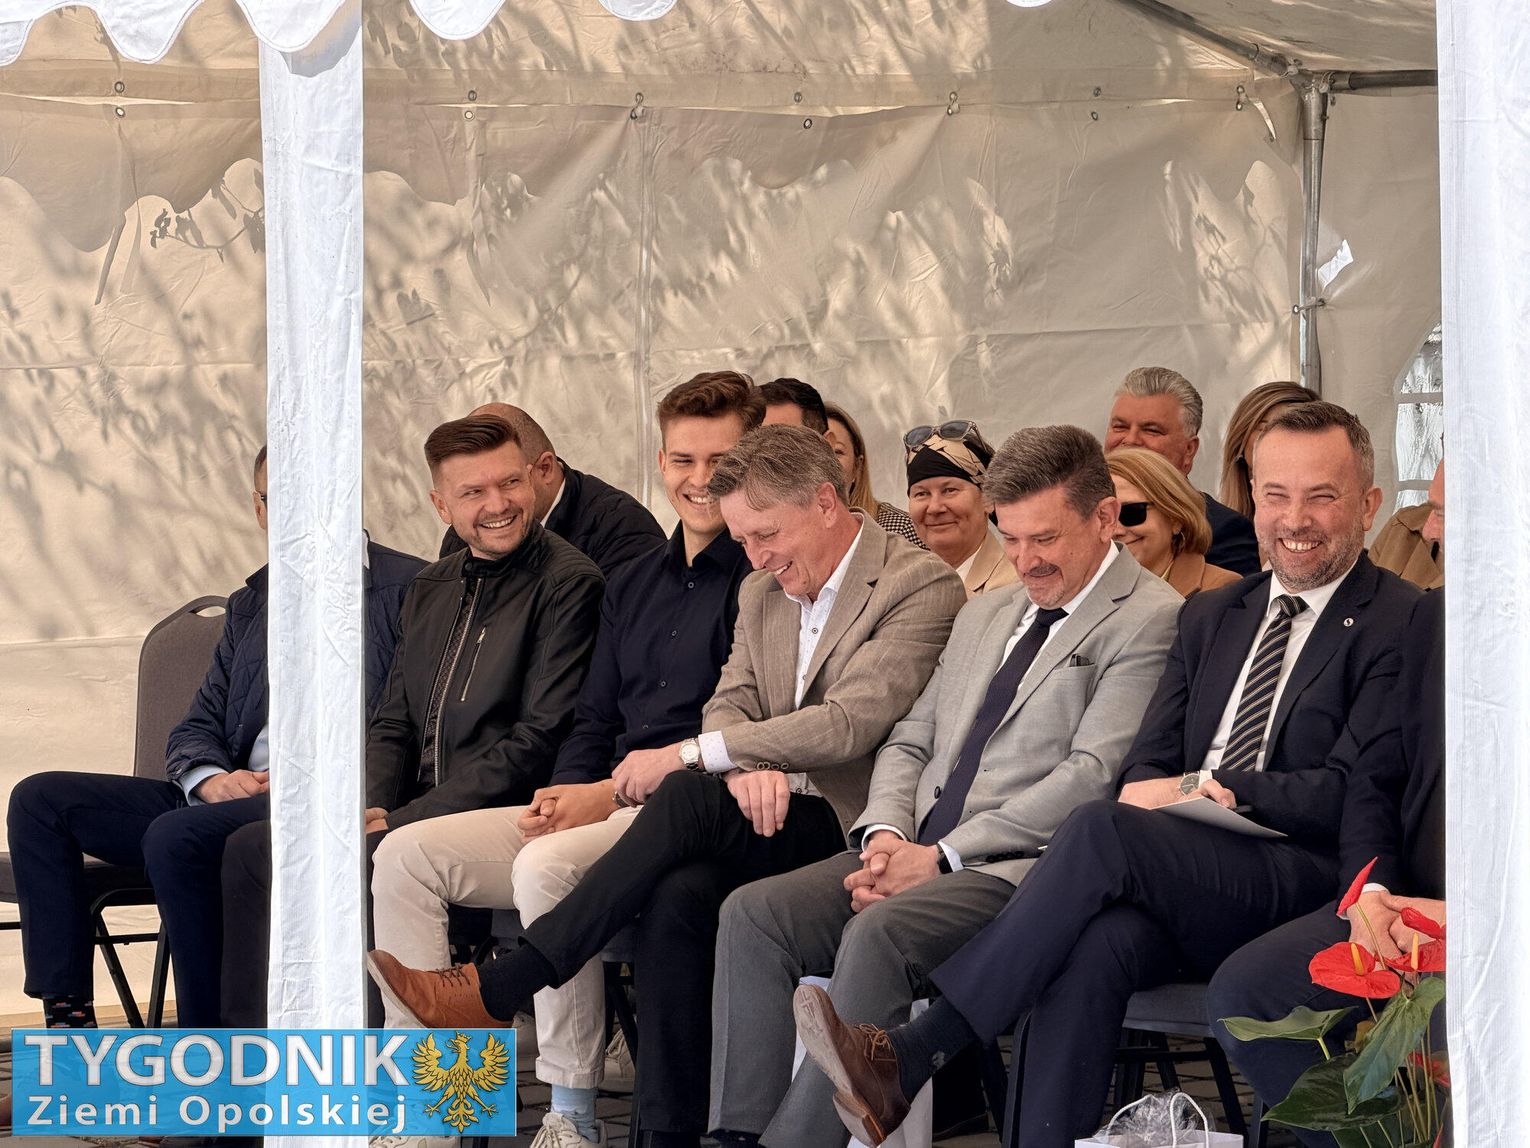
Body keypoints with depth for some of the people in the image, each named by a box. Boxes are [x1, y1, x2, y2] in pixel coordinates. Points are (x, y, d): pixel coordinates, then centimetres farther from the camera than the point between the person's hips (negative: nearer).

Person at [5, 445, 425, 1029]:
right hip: (241, 793, 8)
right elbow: (195, 730, 20)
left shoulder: (409, 589, 1)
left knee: (176, 836, -33)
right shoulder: (251, 603, 23)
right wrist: (212, 780, -4)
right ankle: (68, 1016, -9)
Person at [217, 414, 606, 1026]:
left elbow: (539, 742, -14)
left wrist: (400, 822, -17)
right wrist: (373, 807, -3)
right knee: (249, 848, -2)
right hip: (414, 811, 8)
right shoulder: (430, 590, 18)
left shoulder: (570, 584, -7)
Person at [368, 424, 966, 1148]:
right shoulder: (761, 593, 20)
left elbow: (851, 722, -15)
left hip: (847, 830, -6)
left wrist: (687, 758, -15)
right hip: (769, 813, 6)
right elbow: (729, 703, 14)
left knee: (691, 797, -30)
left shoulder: (922, 586, -5)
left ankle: (496, 993, -30)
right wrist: (748, 763, -14)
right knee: (678, 893, -29)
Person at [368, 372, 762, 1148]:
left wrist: (611, 794, -16)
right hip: (602, 805, 9)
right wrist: (565, 793, 1)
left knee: (548, 865, -35)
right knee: (406, 855, -6)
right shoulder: (635, 585, 21)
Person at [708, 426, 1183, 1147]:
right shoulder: (984, 615, 24)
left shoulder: (1151, 621, -3)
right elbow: (911, 741, 24)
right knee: (753, 913, -15)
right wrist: (887, 833, 1)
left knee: (879, 934, -34)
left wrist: (940, 856, -14)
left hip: (1023, 867, -8)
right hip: (917, 853, 8)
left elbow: (1091, 777, -12)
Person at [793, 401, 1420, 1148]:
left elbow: (1351, 793, -8)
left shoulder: (1398, 624, 2)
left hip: (1307, 884, -5)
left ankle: (910, 1057, -31)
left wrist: (1203, 789, -9)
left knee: (1101, 829, -29)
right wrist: (1147, 791, -5)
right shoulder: (1213, 615, 24)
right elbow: (1149, 759, 20)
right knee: (1095, 944, -31)